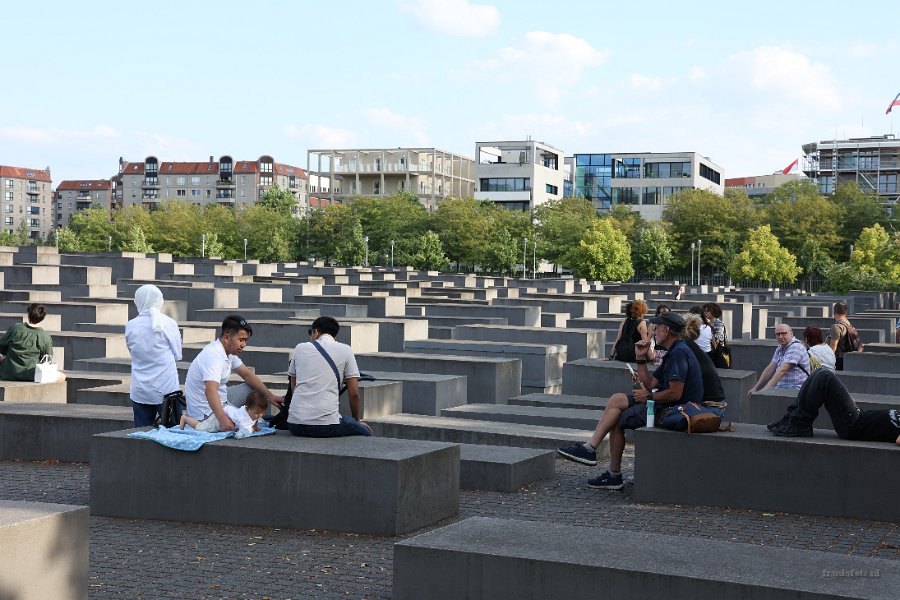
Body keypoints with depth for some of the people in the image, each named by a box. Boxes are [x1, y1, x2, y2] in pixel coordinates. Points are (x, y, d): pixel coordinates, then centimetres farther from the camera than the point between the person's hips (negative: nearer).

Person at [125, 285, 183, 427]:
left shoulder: (130, 326, -1)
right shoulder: (168, 324, -9)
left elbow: (133, 353, 11)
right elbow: (178, 355, 0)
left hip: (140, 392, 3)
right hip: (166, 389, -3)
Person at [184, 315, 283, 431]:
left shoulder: (229, 352, 4)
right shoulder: (214, 355, -28)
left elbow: (247, 374, 11)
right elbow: (210, 390, -41)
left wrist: (269, 395, 0)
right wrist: (223, 419, -55)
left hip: (221, 404, 10)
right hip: (207, 413, -10)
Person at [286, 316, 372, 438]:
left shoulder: (300, 348, 13)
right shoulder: (345, 350, 6)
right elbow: (354, 393, 4)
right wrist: (356, 420, 21)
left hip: (295, 423, 4)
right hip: (327, 424, -4)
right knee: (365, 433, 22)